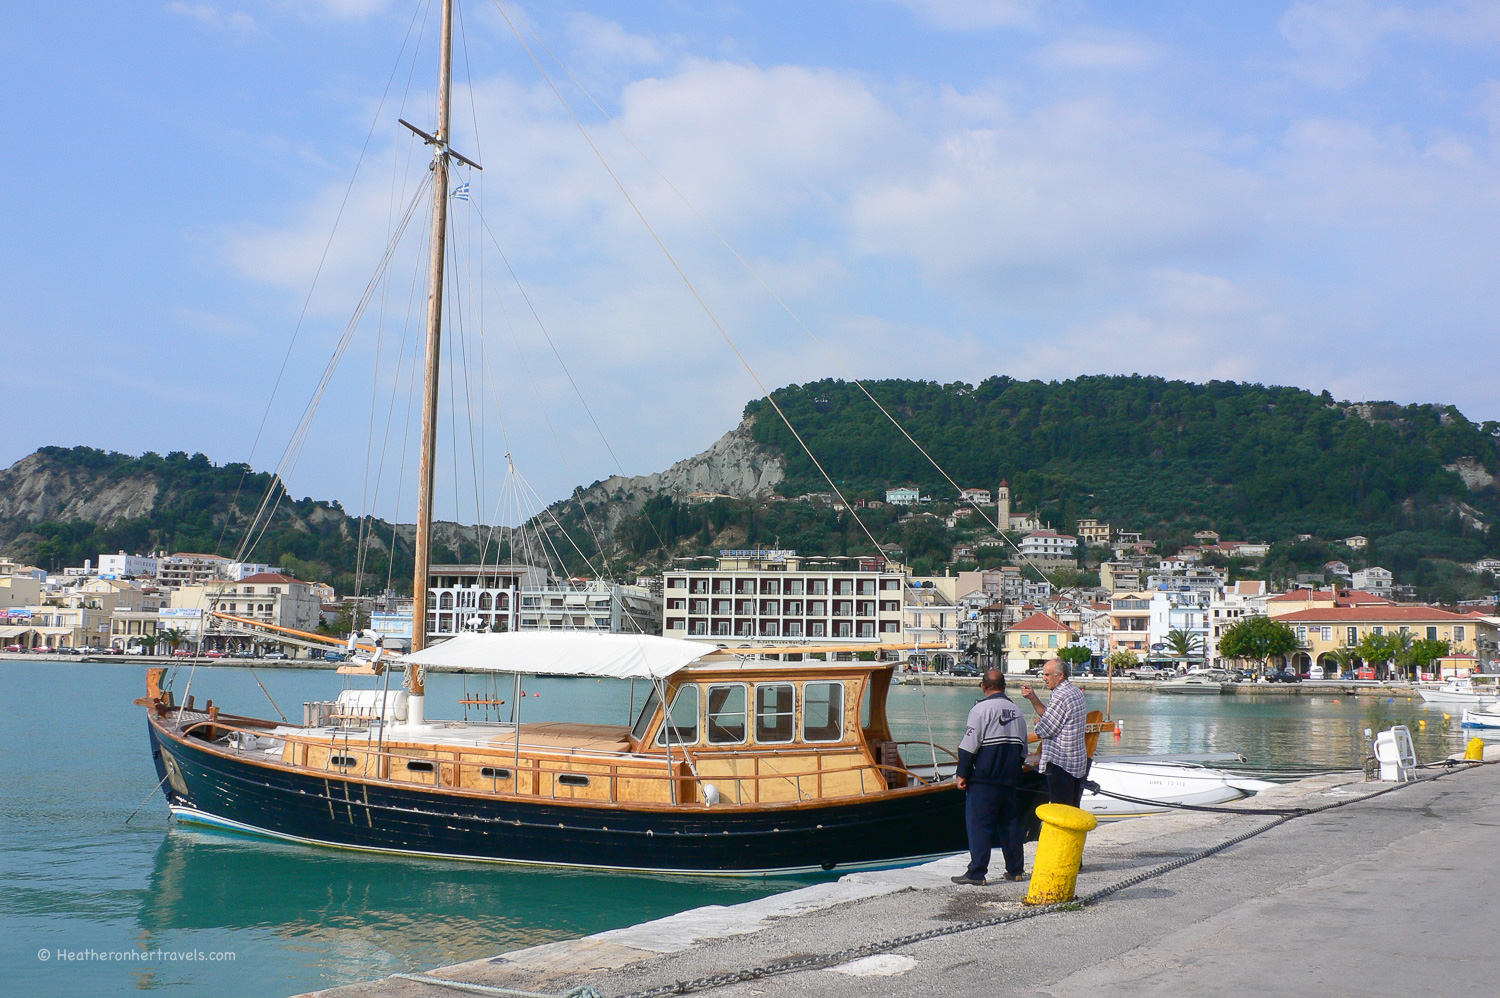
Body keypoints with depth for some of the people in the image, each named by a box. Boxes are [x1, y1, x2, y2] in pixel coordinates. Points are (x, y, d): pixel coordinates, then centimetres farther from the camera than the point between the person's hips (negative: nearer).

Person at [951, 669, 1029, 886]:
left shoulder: (981, 709, -9)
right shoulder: (1017, 711, 11)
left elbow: (969, 746, -13)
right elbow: (1023, 749, 18)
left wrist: (963, 774, -7)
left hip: (984, 779, -6)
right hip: (1009, 781, 6)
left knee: (979, 825, -4)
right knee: (1010, 823, 14)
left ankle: (976, 873, -6)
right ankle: (1015, 870, 19)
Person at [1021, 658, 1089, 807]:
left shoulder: (1060, 696, -19)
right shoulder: (1077, 692, 12)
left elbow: (1044, 730, -18)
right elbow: (1051, 716, 16)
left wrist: (1038, 722, 3)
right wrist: (1033, 698, 9)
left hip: (1060, 763, -10)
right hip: (1078, 761, 10)